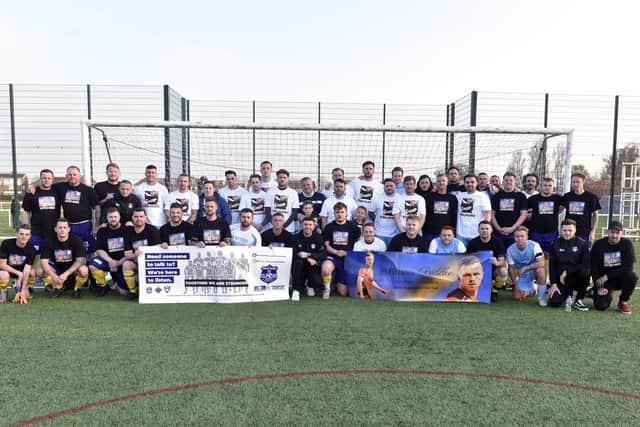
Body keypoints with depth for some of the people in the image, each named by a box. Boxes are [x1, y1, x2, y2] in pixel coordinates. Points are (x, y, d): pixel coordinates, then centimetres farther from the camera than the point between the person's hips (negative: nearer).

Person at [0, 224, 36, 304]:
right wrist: (19, 273, -26)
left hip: (21, 269, 2)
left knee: (33, 273, -30)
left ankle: (20, 290, 2)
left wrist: (23, 291, -34)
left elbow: (26, 270, -26)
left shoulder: (31, 249, -19)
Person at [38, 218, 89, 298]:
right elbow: (44, 261, -16)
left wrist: (66, 274, -35)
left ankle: (77, 289, -2)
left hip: (73, 268, -3)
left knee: (84, 270, -36)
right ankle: (58, 287, 4)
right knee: (39, 271, -24)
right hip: (57, 267, 3)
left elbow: (80, 260, -23)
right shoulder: (49, 242, -11)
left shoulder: (76, 240, -17)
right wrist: (53, 275, -34)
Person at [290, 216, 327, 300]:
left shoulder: (318, 238, -1)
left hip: (313, 267, 0)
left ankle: (310, 286, 15)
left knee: (317, 283, -27)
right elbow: (291, 254, -14)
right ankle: (296, 290, -18)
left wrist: (308, 255, -26)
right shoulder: (295, 238, -1)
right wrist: (308, 259, -26)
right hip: (299, 268, 0)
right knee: (297, 261, -33)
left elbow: (323, 255, -12)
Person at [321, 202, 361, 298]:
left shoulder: (352, 226, 2)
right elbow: (325, 245, 0)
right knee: (325, 269, -39)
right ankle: (327, 289, -8)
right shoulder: (329, 227, 2)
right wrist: (336, 252, -17)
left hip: (348, 259, 1)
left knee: (343, 292, 1)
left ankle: (338, 282, 38)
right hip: (333, 257, -1)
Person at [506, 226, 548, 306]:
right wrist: (516, 286, -9)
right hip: (523, 275, 3)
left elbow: (541, 263, -32)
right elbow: (511, 268, -7)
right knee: (517, 297, -9)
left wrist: (525, 268, -30)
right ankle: (530, 289, 28)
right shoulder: (510, 250, -15)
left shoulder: (534, 246, -23)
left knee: (541, 269, -38)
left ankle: (541, 297, -17)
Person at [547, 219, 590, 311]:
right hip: (561, 279, 2)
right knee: (554, 302, -17)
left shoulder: (582, 244, -6)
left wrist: (567, 271, -19)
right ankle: (568, 292, 21)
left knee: (584, 272, -36)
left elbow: (586, 264, -15)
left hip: (577, 277, -2)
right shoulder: (556, 244, 1)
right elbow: (552, 265, 2)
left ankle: (579, 300, -12)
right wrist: (553, 284, -6)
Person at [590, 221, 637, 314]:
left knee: (632, 276, -33)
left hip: (620, 277, 1)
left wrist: (607, 276, -22)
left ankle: (623, 302, -6)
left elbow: (628, 267, -18)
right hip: (603, 280, 0)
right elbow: (594, 268, -5)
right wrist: (599, 287, -12)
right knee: (601, 306, -19)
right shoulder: (598, 245, -8)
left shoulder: (627, 244, -11)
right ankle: (608, 294, 20)